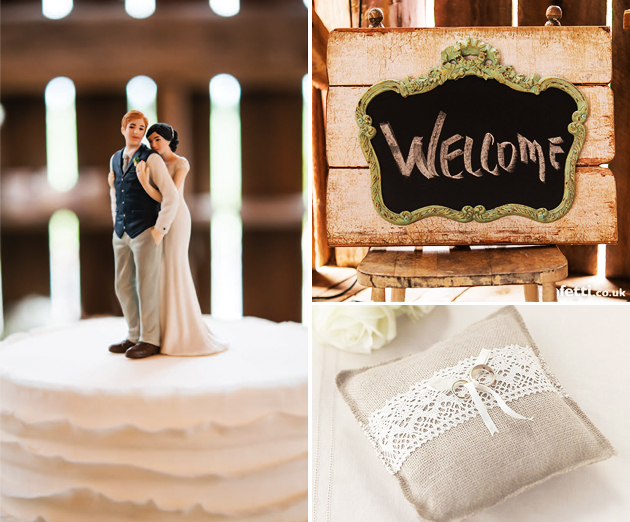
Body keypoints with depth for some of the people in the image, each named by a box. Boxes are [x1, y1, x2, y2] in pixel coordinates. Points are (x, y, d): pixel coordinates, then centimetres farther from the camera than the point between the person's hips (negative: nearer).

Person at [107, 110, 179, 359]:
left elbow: (171, 196, -13)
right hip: (122, 234, 7)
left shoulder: (152, 159, -9)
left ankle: (150, 340, 8)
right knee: (123, 286, 10)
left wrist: (160, 229, -13)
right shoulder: (115, 159, 13)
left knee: (146, 287, -2)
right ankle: (135, 336, 23)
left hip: (146, 233, -7)